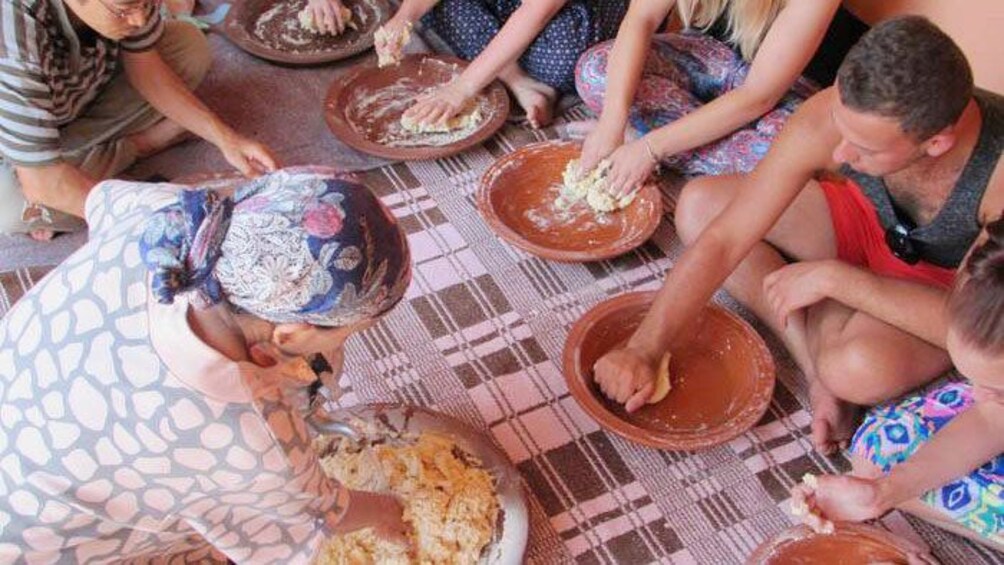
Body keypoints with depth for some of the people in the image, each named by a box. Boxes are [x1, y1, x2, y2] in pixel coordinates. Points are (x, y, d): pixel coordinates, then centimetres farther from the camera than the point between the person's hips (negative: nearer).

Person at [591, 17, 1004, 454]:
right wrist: (643, 350, -30)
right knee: (698, 204, -15)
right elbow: (722, 242, -26)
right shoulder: (832, 118, -30)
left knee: (862, 369, -38)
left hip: (948, 287, -4)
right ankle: (819, 368, -15)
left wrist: (833, 277, -33)